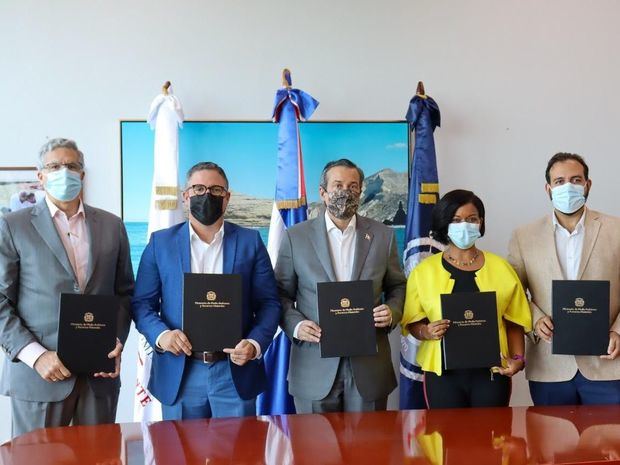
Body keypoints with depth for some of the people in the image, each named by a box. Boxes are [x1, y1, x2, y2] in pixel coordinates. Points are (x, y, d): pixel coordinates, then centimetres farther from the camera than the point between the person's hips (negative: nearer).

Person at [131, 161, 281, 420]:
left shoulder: (250, 242, 6)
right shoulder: (160, 242, 6)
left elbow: (268, 302, 4)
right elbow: (142, 303, 6)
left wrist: (255, 344, -12)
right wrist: (160, 335, -13)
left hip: (235, 372, 0)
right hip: (179, 374, 0)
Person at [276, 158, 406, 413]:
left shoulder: (383, 235, 5)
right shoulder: (295, 236, 1)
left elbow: (397, 287, 13)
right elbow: (281, 294, 5)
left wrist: (392, 312, -7)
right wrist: (296, 325, -12)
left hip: (369, 366, 1)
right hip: (314, 368, -1)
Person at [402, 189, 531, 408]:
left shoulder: (501, 268, 5)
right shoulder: (424, 271, 3)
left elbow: (514, 322, 7)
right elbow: (412, 322, 4)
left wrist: (518, 358, -5)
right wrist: (426, 332, -15)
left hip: (492, 371, 1)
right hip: (442, 372, -1)